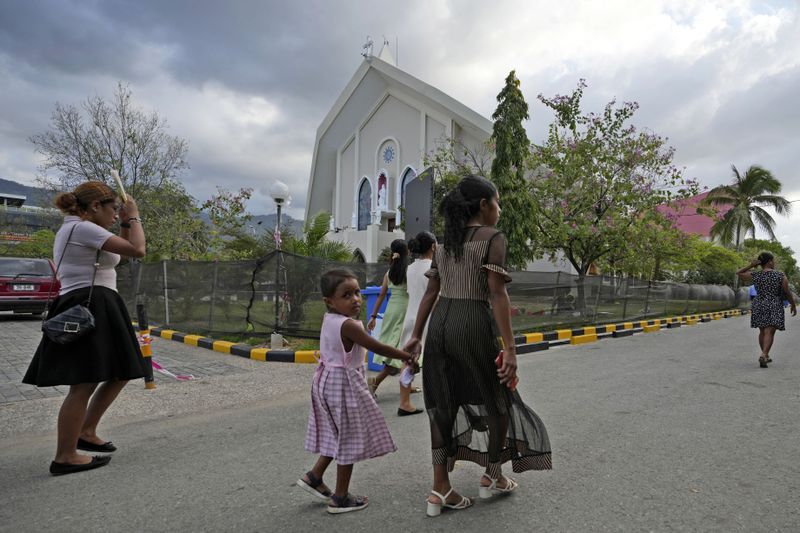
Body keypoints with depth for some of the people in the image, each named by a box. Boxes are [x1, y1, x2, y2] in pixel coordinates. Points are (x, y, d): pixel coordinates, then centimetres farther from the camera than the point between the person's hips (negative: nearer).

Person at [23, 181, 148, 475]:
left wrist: (125, 224, 18)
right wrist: (134, 218, -3)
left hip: (96, 311, 11)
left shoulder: (74, 229, 21)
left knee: (119, 374, 15)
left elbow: (118, 253, 26)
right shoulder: (83, 228, -12)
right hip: (90, 309, -11)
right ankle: (64, 457, 1)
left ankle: (85, 433, 24)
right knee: (84, 385, -7)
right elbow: (137, 250, -18)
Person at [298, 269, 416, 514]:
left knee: (338, 436, 24)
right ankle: (340, 498, 20)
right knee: (348, 439, 7)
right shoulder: (348, 325, -25)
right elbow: (378, 348, -21)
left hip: (328, 381, 9)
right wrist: (407, 356, -13)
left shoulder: (328, 319, -1)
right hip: (344, 385, -8)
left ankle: (314, 476, 32)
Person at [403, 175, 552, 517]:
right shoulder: (493, 238, -6)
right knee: (497, 400, 16)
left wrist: (416, 336, 14)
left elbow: (431, 291, 12)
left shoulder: (446, 241, 14)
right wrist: (509, 348, -14)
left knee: (443, 404, 12)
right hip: (472, 324, -6)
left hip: (440, 323, 7)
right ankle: (492, 476, 33)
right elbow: (496, 294, -14)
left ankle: (440, 489, 19)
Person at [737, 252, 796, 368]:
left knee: (762, 332, 17)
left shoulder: (755, 276, -2)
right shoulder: (781, 276, -7)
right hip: (775, 308, -3)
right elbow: (787, 293, -3)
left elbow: (738, 273, 11)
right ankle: (763, 355, -25)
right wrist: (793, 305, 13)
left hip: (759, 306, 3)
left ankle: (766, 356, 27)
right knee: (769, 333, -7)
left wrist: (751, 266, 1)